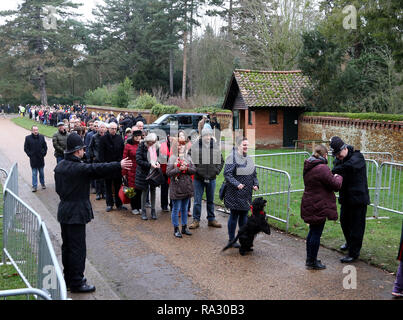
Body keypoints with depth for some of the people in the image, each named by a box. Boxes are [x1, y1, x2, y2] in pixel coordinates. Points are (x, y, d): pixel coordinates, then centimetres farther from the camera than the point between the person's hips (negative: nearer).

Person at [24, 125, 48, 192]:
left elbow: (45, 146, 10)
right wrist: (30, 155, -6)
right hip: (33, 159, -2)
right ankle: (34, 186, 7)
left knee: (41, 172, 12)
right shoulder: (28, 138, -3)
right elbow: (25, 148, 1)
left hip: (41, 158, 2)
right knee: (34, 173, 1)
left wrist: (44, 153, 1)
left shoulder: (41, 137, 3)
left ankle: (42, 184, 28)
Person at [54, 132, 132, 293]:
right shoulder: (79, 168, -20)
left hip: (64, 211, 9)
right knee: (77, 248, -1)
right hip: (76, 213, -9)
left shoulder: (60, 166, 8)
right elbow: (99, 169, -23)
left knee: (67, 246, 18)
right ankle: (76, 283, 7)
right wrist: (119, 165, -19)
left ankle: (68, 278, 30)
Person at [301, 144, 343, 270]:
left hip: (309, 205, 9)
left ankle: (310, 258, 31)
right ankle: (312, 262, 13)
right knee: (316, 233, 2)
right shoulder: (322, 168, -21)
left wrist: (332, 177, 13)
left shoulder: (308, 167, 8)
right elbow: (336, 185, -15)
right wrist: (338, 177, 5)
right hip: (319, 207, -9)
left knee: (313, 231, 20)